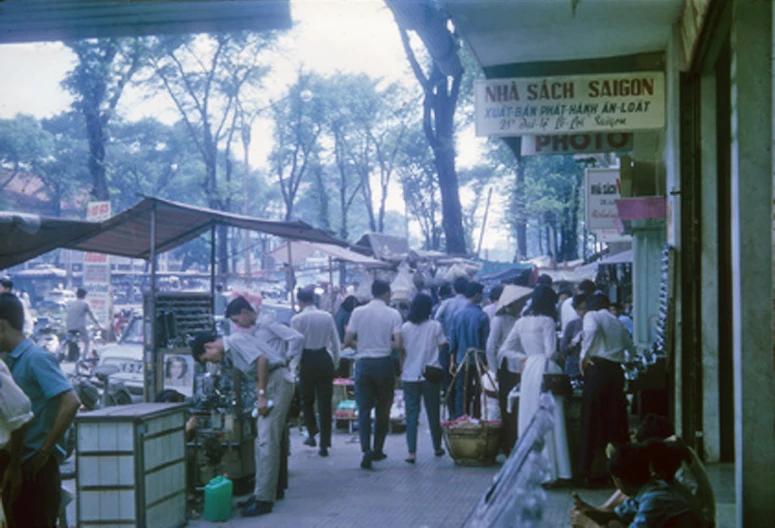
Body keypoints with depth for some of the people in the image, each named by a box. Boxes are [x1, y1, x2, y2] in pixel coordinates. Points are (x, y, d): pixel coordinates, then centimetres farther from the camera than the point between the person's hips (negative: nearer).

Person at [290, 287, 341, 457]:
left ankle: (312, 433, 18)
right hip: (325, 360, 2)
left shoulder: (297, 319, -9)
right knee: (325, 402, 5)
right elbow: (335, 343, 4)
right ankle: (324, 444, 3)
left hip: (307, 361, -2)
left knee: (307, 399, 20)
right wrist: (335, 364, 16)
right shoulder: (327, 317, -1)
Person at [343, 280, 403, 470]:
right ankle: (378, 450, 20)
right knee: (383, 409, 13)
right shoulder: (393, 314, -5)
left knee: (364, 408, 4)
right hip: (384, 363, -1)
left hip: (363, 363, 1)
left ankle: (366, 449, -12)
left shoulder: (358, 312, -1)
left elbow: (347, 341, -1)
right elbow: (398, 345, -10)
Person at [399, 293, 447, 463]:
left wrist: (401, 372, 12)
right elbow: (442, 347, 0)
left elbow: (401, 351, 3)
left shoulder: (405, 327, -2)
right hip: (431, 376, 0)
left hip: (410, 377, 0)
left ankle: (412, 452, -8)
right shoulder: (435, 326, -5)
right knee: (433, 413, 13)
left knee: (411, 414, 1)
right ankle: (437, 448, 26)